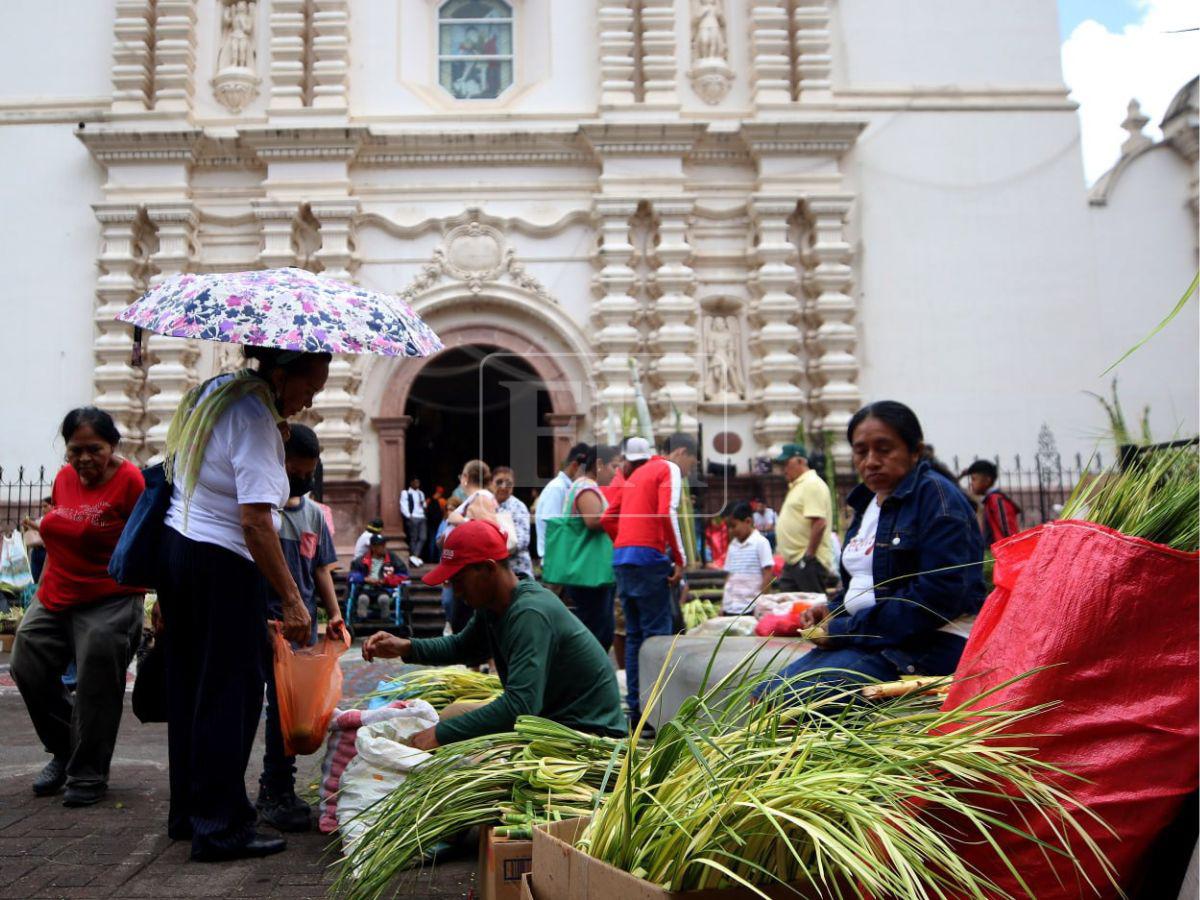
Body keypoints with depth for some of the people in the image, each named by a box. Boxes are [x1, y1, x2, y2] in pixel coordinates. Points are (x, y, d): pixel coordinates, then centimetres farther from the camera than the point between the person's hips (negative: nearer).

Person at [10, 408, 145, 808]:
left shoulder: (130, 480, -16)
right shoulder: (63, 478, 5)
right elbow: (57, 540, 17)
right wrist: (44, 587, 18)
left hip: (107, 605, -7)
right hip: (53, 599, 7)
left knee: (95, 691, 0)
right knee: (28, 670, 11)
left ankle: (88, 775, 18)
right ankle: (64, 751, 34)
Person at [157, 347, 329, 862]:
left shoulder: (213, 393, 13)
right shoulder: (255, 417, -16)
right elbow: (255, 521, -23)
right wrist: (291, 600, -21)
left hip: (174, 546, 10)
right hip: (221, 565, -10)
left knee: (188, 686, 16)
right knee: (232, 693, -2)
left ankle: (186, 812, 29)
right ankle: (220, 828, 5)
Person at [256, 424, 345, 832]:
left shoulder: (314, 513, 14)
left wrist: (334, 614, 7)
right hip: (268, 624, -6)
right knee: (282, 705, -7)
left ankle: (276, 788, 24)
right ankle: (276, 793, 6)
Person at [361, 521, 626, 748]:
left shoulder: (529, 614, -27)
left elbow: (520, 705, -34)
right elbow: (463, 647, 21)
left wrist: (441, 734, -31)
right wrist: (406, 648, 3)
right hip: (548, 716, 9)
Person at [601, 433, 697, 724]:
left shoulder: (637, 474, 25)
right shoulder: (670, 469, 0)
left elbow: (607, 517, 24)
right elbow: (666, 513, -16)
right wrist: (680, 560, -12)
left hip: (620, 557, 8)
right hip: (649, 557, -8)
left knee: (634, 635, 12)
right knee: (657, 634, -5)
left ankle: (634, 706, 15)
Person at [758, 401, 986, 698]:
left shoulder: (935, 495, -11)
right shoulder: (868, 502, 17)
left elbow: (939, 594, -21)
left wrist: (845, 630, -17)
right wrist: (831, 614, 3)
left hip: (929, 645, -9)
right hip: (867, 638, 9)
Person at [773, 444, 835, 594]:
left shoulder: (812, 484, -12)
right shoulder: (796, 485, 21)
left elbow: (819, 523, -22)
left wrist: (809, 555, -20)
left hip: (808, 563, -10)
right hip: (792, 561, 10)